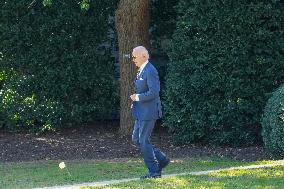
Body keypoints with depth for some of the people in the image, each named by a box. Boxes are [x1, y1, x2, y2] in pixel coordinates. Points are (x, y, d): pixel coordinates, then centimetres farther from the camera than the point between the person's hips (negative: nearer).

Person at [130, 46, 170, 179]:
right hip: (141, 113, 10)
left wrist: (137, 97, -15)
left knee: (144, 141, -6)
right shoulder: (141, 71, 15)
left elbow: (153, 92, -24)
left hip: (148, 112, -10)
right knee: (136, 139, 11)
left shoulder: (150, 71, -17)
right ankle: (161, 159, 19)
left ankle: (154, 171, 3)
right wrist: (136, 98, 11)